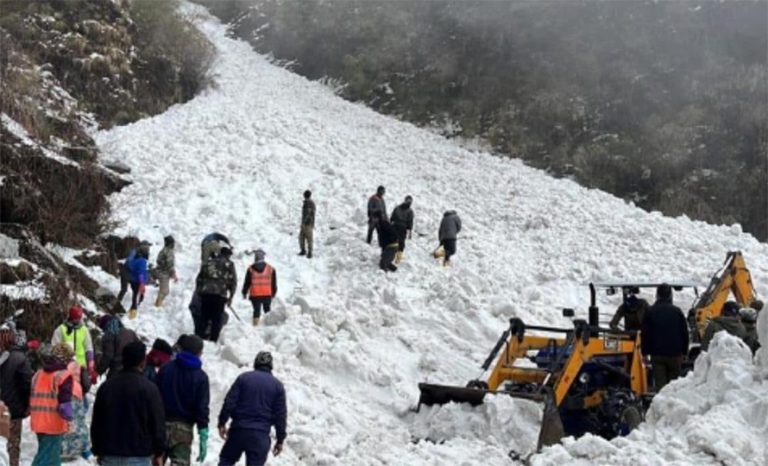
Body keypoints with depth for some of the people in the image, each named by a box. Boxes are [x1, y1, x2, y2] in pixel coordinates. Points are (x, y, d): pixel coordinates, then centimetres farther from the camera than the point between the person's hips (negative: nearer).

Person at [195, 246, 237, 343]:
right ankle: (213, 340, -3)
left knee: (203, 317, 9)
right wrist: (230, 296, 10)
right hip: (220, 294, -3)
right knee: (217, 320, 1)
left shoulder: (208, 262, 18)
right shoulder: (229, 265, 8)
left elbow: (199, 278, 17)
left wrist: (199, 291, 23)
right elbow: (233, 281, 4)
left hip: (205, 293, 3)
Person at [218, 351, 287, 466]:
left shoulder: (243, 378, 4)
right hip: (261, 434, 0)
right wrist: (280, 439, 7)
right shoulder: (277, 385, 5)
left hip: (238, 430, 0)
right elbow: (280, 414, 2)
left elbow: (229, 402, -3)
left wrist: (222, 423, 5)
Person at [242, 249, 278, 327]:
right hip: (267, 294, 0)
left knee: (256, 311, 5)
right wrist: (273, 293, 16)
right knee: (267, 311, 12)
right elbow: (274, 283, 6)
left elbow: (247, 282, 2)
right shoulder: (270, 269, 1)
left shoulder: (251, 269, -2)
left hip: (255, 295, 0)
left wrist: (244, 293, 13)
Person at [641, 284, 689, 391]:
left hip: (657, 354, -1)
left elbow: (645, 334, 0)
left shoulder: (651, 312, -2)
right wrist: (684, 352, 12)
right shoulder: (677, 311, -1)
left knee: (660, 383, -2)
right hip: (675, 354, 1)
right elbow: (684, 333, 4)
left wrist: (645, 352, 7)